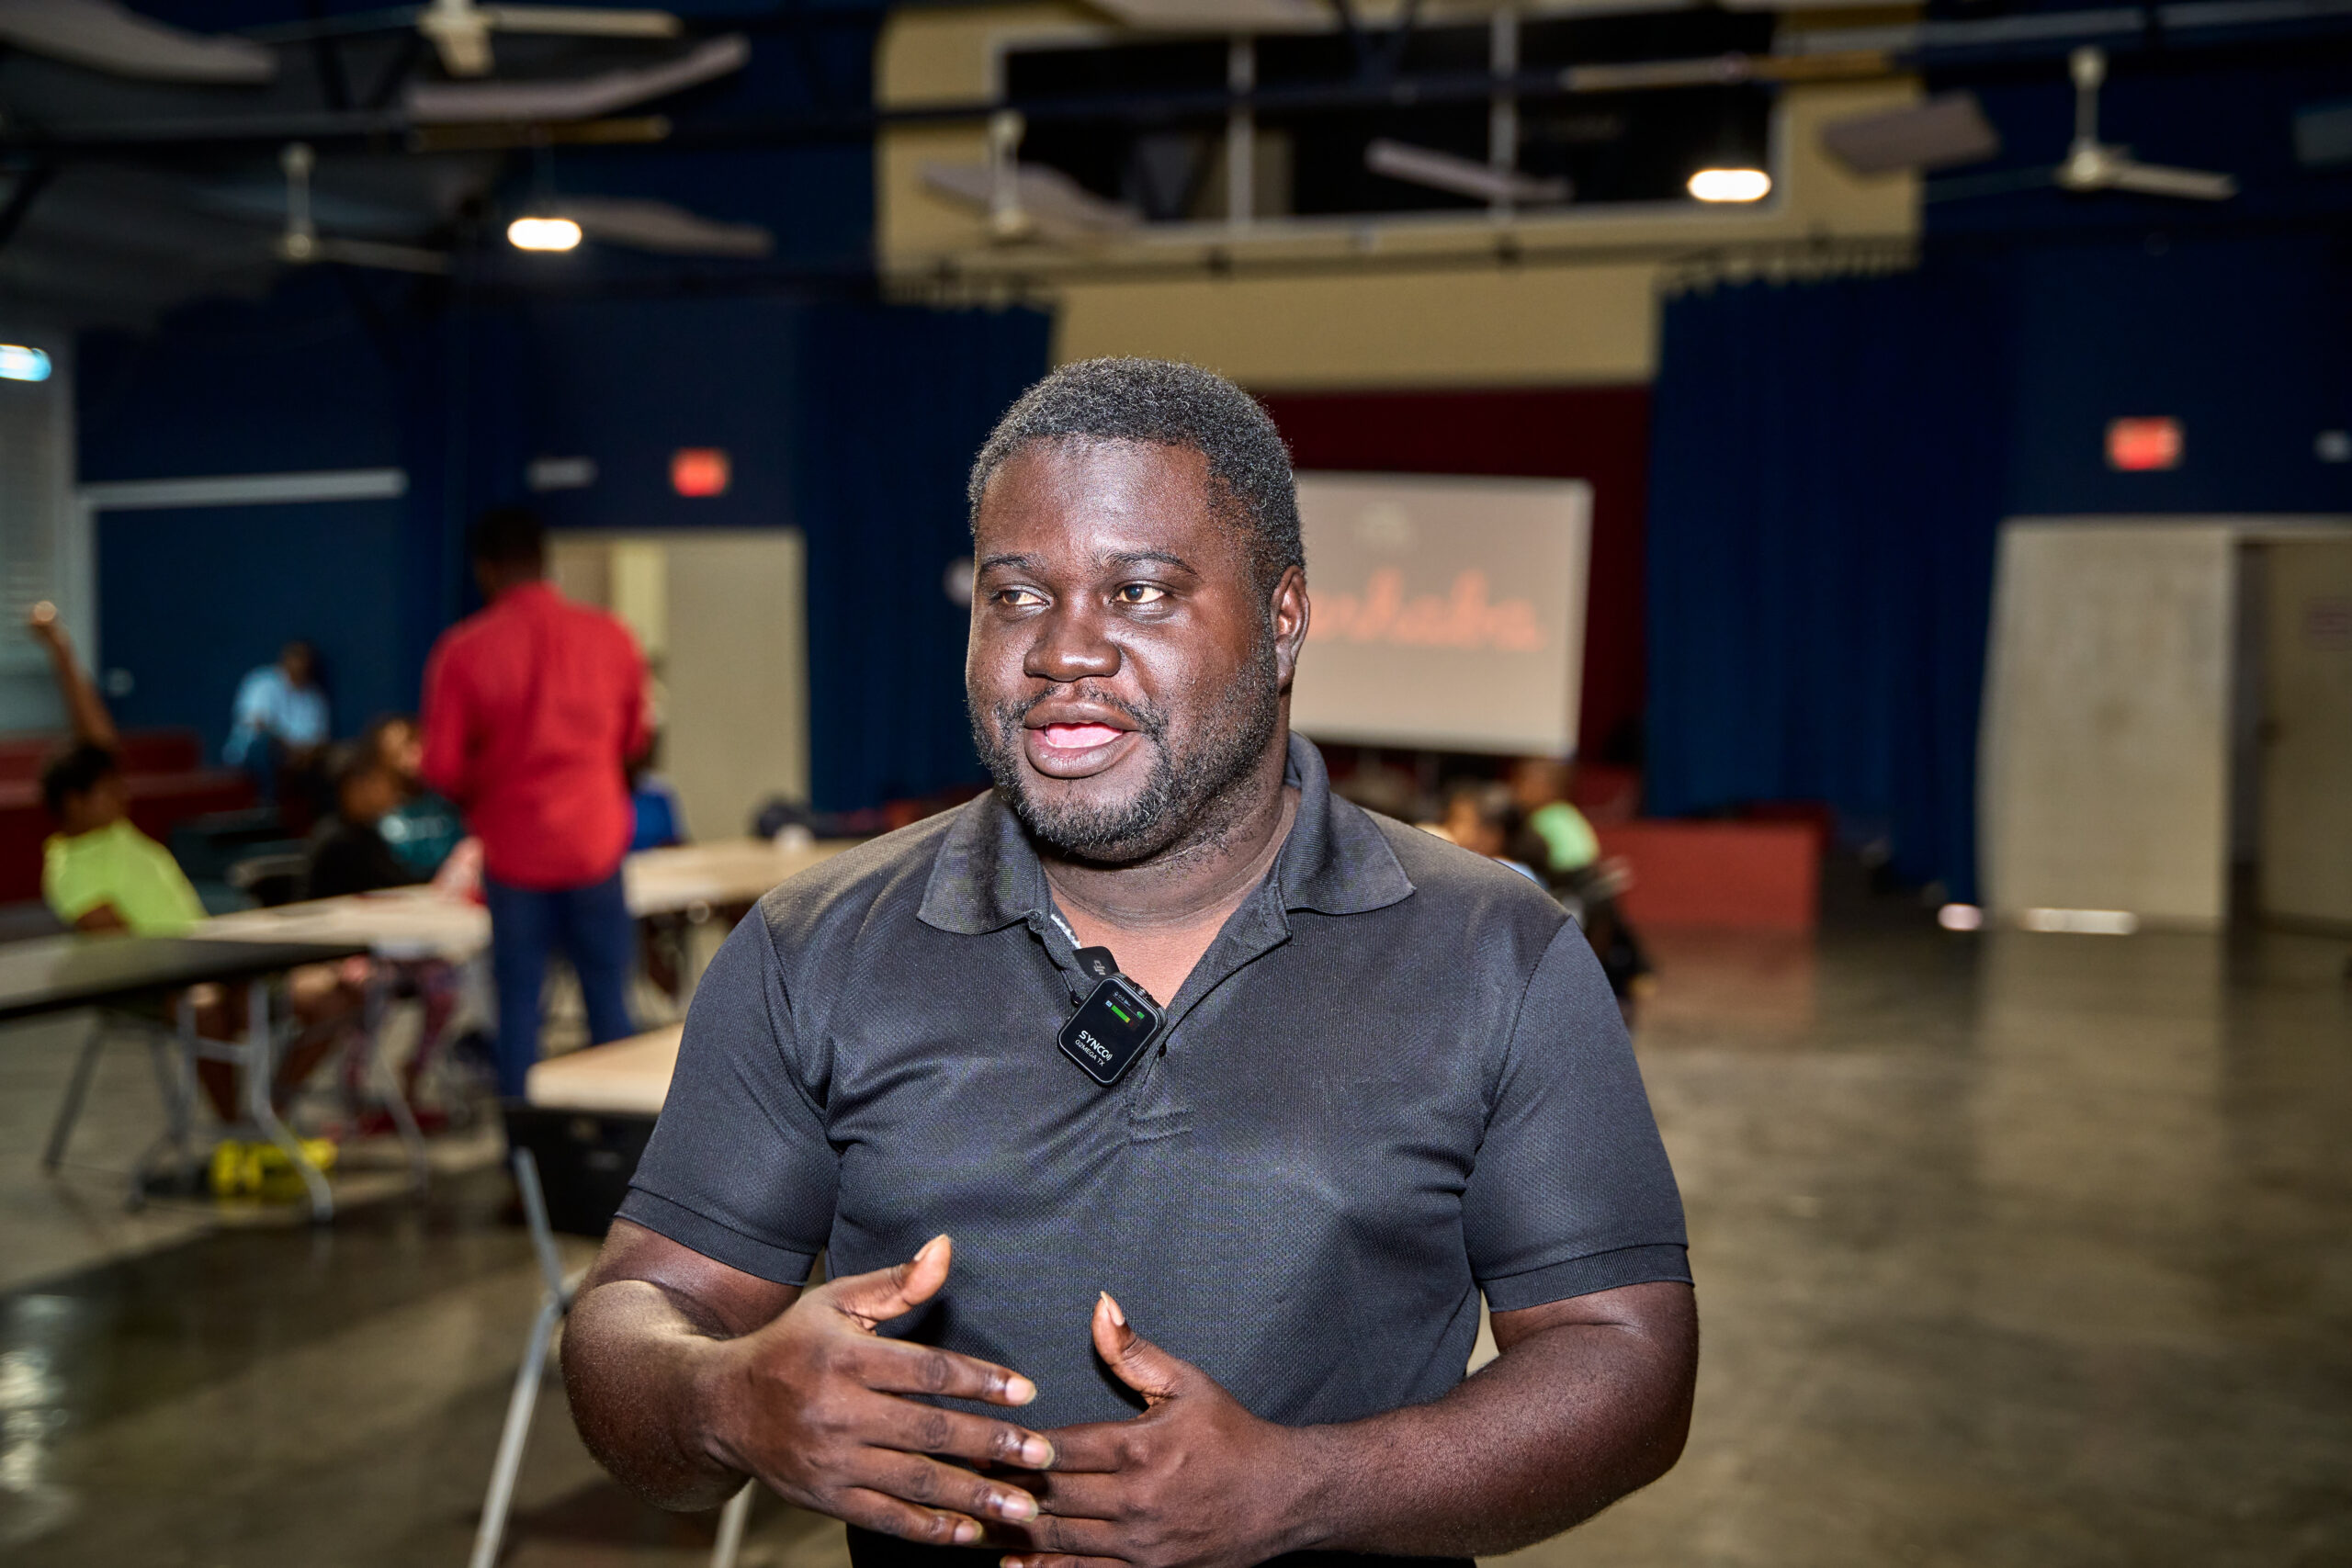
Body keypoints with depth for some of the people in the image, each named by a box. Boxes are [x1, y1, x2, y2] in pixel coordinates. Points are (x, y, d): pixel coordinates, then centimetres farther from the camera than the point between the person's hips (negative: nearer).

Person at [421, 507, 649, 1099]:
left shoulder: (465, 651, -10)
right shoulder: (611, 638, -2)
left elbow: (442, 767, -8)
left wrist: (479, 800, 12)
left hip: (515, 845, -2)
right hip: (595, 842, 2)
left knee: (519, 997, 7)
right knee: (608, 995, 10)